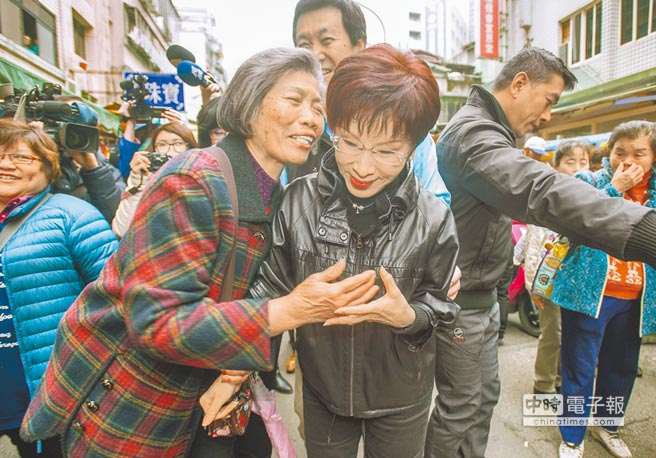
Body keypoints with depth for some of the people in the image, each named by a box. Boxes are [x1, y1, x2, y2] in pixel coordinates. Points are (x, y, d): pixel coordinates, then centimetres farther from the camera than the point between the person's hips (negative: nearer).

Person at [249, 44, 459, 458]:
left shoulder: (433, 219, -18)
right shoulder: (298, 201, -16)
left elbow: (443, 308, -7)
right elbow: (269, 289, -9)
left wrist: (408, 316, -28)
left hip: (401, 398, 0)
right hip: (322, 390, 1)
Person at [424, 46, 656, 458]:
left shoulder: (488, 131, 13)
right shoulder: (473, 132, -23)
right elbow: (541, 190, -42)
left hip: (483, 295, 10)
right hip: (460, 300, -10)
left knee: (485, 394, 22)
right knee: (459, 407, 7)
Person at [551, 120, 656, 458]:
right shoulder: (588, 181, -3)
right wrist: (615, 187, -18)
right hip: (589, 292, -4)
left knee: (622, 366, 19)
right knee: (580, 369, 3)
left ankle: (607, 424, 43)